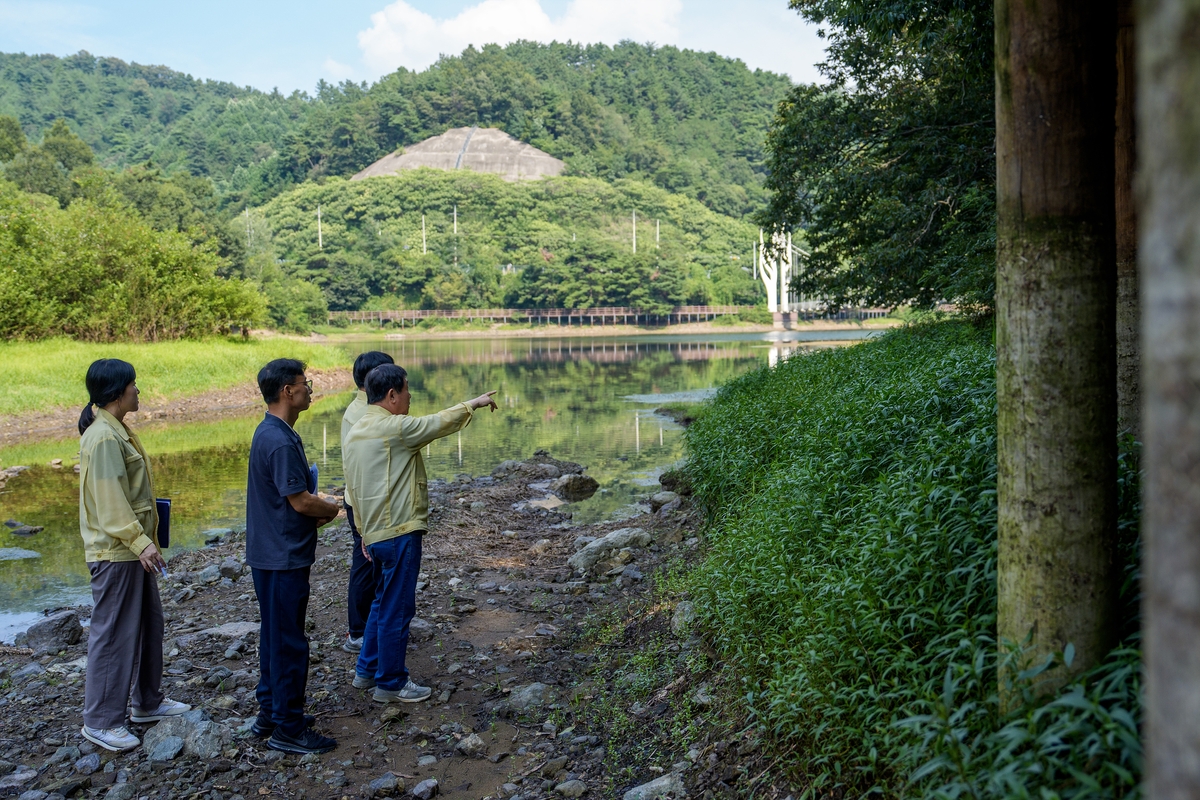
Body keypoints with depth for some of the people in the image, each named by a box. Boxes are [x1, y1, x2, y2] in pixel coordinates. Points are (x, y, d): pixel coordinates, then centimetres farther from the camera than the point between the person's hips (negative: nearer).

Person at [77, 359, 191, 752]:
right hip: (115, 553, -10)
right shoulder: (103, 437, -19)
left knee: (149, 624, 18)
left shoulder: (116, 431, 12)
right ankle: (101, 721, 10)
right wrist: (140, 543, -28)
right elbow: (110, 502, -24)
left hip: (133, 549, 10)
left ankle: (148, 701, 31)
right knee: (113, 634, -1)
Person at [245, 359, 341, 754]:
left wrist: (318, 509, 4)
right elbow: (300, 501, -21)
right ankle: (288, 729, 10)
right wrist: (333, 510, -3)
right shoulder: (281, 442, -22)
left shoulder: (269, 433, 10)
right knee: (288, 642, 0)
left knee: (275, 636, 18)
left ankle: (270, 714, 30)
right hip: (284, 557, -10)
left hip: (272, 553, 10)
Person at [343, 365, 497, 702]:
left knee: (383, 603, 22)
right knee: (396, 610, 1)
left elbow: (354, 488, 16)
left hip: (375, 532, 10)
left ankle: (367, 671, 32)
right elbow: (440, 422, -8)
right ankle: (390, 684, 12)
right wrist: (474, 404, 8)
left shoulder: (354, 433, 12)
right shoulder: (394, 427, -17)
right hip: (399, 533, -10)